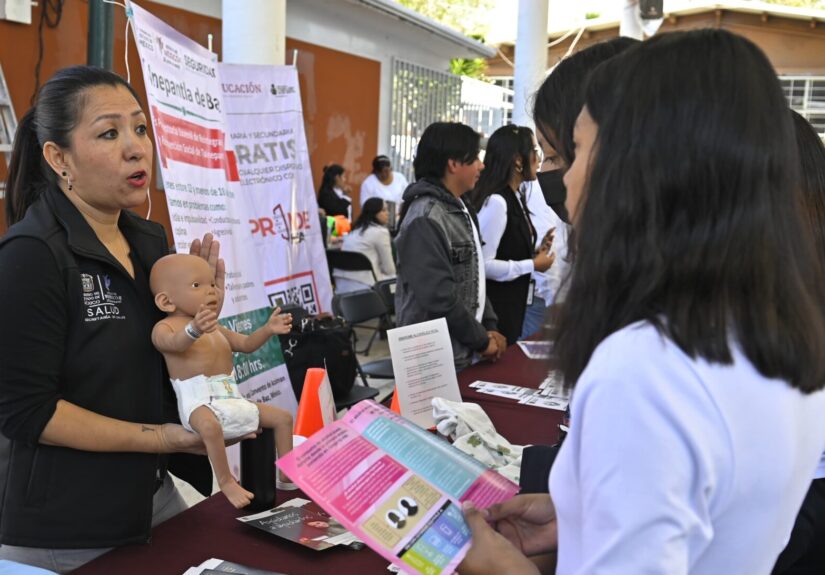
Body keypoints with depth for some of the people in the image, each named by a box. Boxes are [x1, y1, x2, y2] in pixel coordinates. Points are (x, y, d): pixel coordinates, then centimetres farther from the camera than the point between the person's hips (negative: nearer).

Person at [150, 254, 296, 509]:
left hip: (232, 399, 8)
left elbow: (246, 344, 22)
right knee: (211, 426, -41)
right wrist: (193, 330, -52)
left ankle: (287, 477, 17)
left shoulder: (215, 328, 19)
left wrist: (268, 329, 3)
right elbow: (175, 343, -29)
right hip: (199, 401, -8)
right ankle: (227, 482, -24)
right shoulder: (165, 327, -6)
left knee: (283, 417, 8)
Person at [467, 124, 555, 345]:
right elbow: (483, 263, -26)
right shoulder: (496, 201, -21)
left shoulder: (516, 198, 7)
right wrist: (532, 265, -17)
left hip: (512, 305, 9)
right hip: (495, 308, -9)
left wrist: (535, 253, 1)